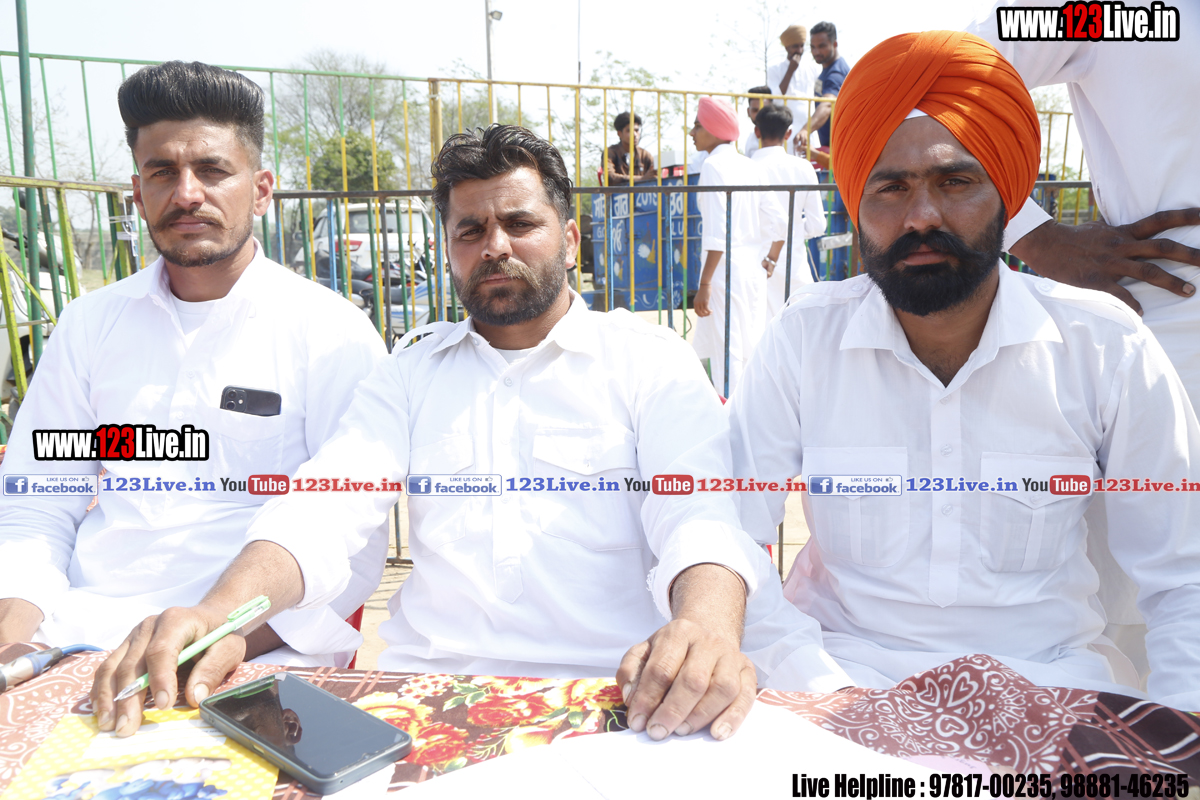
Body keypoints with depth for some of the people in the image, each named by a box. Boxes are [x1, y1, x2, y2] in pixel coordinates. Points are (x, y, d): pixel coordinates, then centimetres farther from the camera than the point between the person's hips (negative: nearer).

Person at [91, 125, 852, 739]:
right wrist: (225, 610, -20)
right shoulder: (412, 371, 15)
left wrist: (708, 627, -34)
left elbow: (697, 516, -10)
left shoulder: (650, 359, 5)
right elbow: (324, 507, 1)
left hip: (613, 694, 0)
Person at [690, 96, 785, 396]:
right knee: (750, 353, 15)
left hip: (726, 269, -8)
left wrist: (704, 285, -17)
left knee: (725, 355, -3)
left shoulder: (713, 165, -10)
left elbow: (717, 234, -18)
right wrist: (768, 264, 24)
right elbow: (779, 224, 13)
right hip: (753, 268, 8)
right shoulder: (748, 165, 13)